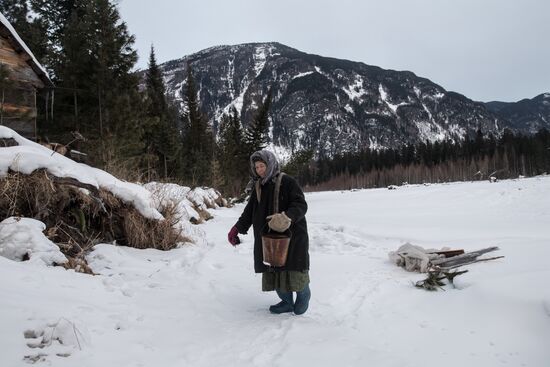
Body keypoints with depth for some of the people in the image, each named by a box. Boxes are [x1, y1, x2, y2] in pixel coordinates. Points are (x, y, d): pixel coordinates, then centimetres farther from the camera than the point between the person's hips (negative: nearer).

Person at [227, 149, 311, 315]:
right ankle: (286, 302, 22)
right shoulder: (258, 187, 9)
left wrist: (287, 217, -35)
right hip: (269, 238, 6)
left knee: (293, 268, -2)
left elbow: (301, 205, -17)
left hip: (291, 235, -6)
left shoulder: (287, 182, -11)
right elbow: (249, 211, 12)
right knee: (274, 269, 5)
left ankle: (304, 296, 26)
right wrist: (237, 229, 1)